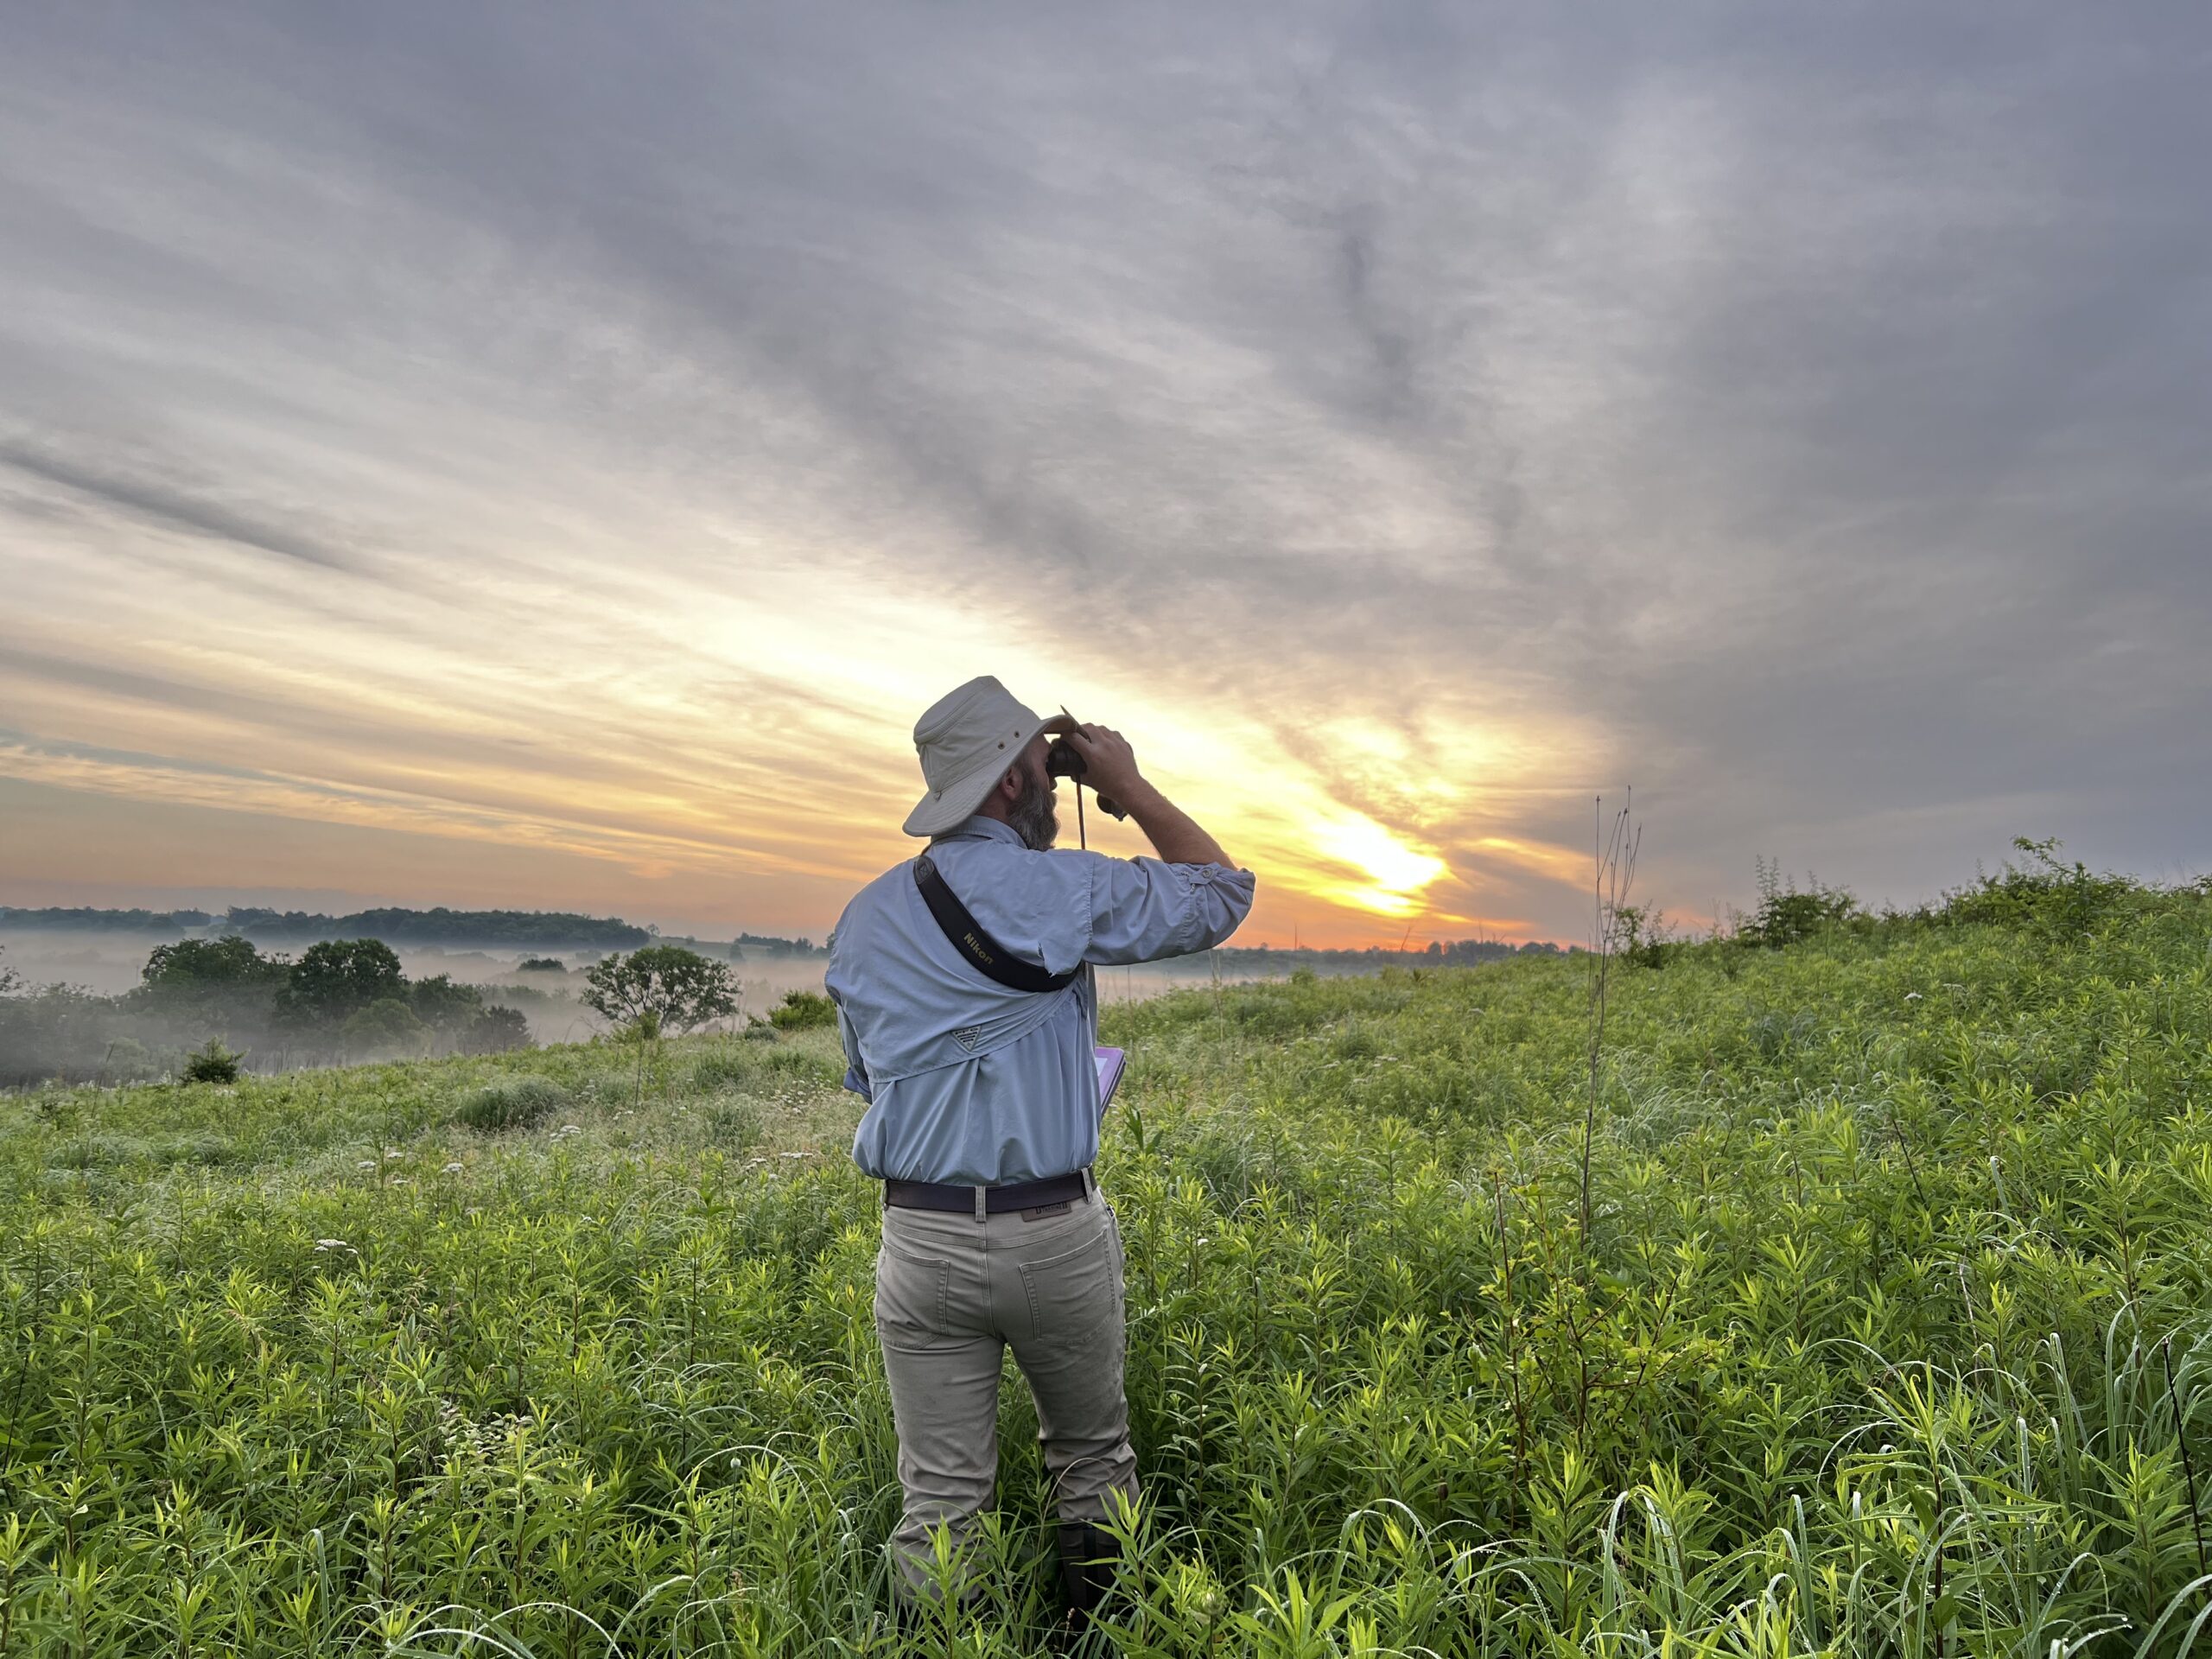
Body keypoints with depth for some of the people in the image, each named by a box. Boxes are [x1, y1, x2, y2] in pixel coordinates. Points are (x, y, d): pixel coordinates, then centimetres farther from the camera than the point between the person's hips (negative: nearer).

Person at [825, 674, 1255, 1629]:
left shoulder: (863, 920, 5)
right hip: (1054, 1234, -3)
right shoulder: (1064, 890, -11)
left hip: (920, 1239, 3)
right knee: (1091, 1460, 19)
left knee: (938, 1497, 10)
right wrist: (1131, 787, 8)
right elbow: (1222, 894, 2)